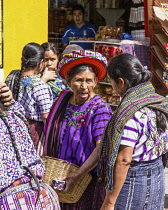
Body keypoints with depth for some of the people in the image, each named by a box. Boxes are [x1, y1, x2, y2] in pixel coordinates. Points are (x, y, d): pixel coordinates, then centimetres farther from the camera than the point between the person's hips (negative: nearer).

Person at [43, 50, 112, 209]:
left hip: (88, 179, -5)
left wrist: (77, 176, -26)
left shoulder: (100, 108, -13)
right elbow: (49, 137, 15)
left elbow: (102, 148, -21)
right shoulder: (62, 100, 5)